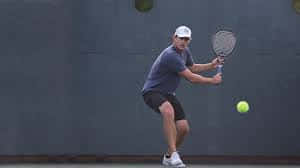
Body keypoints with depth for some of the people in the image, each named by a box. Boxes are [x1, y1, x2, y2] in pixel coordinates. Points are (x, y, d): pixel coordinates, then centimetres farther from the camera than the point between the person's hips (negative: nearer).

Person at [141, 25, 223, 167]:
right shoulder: (171, 55, -25)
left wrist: (211, 65, 11)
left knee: (183, 128, 0)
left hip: (167, 94, 9)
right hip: (152, 91, -9)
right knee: (168, 111, -41)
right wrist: (212, 81, -9)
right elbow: (191, 78, -20)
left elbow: (193, 68, 27)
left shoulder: (185, 52, 5)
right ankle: (173, 155, -41)